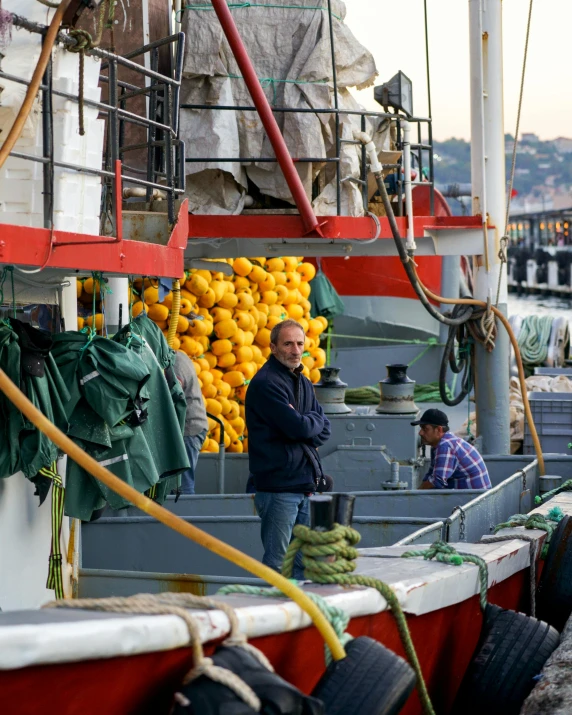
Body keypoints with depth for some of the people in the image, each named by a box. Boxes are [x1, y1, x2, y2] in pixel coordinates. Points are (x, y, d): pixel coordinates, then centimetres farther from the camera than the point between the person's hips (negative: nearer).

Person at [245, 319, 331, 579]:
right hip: (278, 486, -8)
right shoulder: (265, 384, -12)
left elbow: (324, 429, 11)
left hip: (305, 486, 8)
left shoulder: (303, 383, 17)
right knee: (276, 565, -6)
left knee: (304, 563, 11)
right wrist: (314, 420, 2)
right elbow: (299, 427, -20)